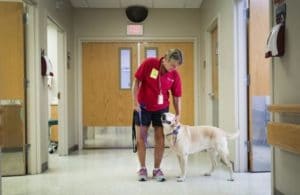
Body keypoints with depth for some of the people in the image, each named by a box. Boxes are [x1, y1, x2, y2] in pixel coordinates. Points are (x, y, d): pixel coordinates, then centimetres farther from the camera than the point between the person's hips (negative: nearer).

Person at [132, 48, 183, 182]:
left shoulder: (175, 75, -10)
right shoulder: (149, 63, -17)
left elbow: (177, 96, -2)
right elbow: (136, 81, -10)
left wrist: (178, 114, -12)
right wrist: (135, 101, -15)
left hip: (161, 108, 2)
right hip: (143, 106, -2)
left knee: (160, 139, 2)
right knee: (141, 138, 2)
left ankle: (157, 169, 15)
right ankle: (142, 169, 14)